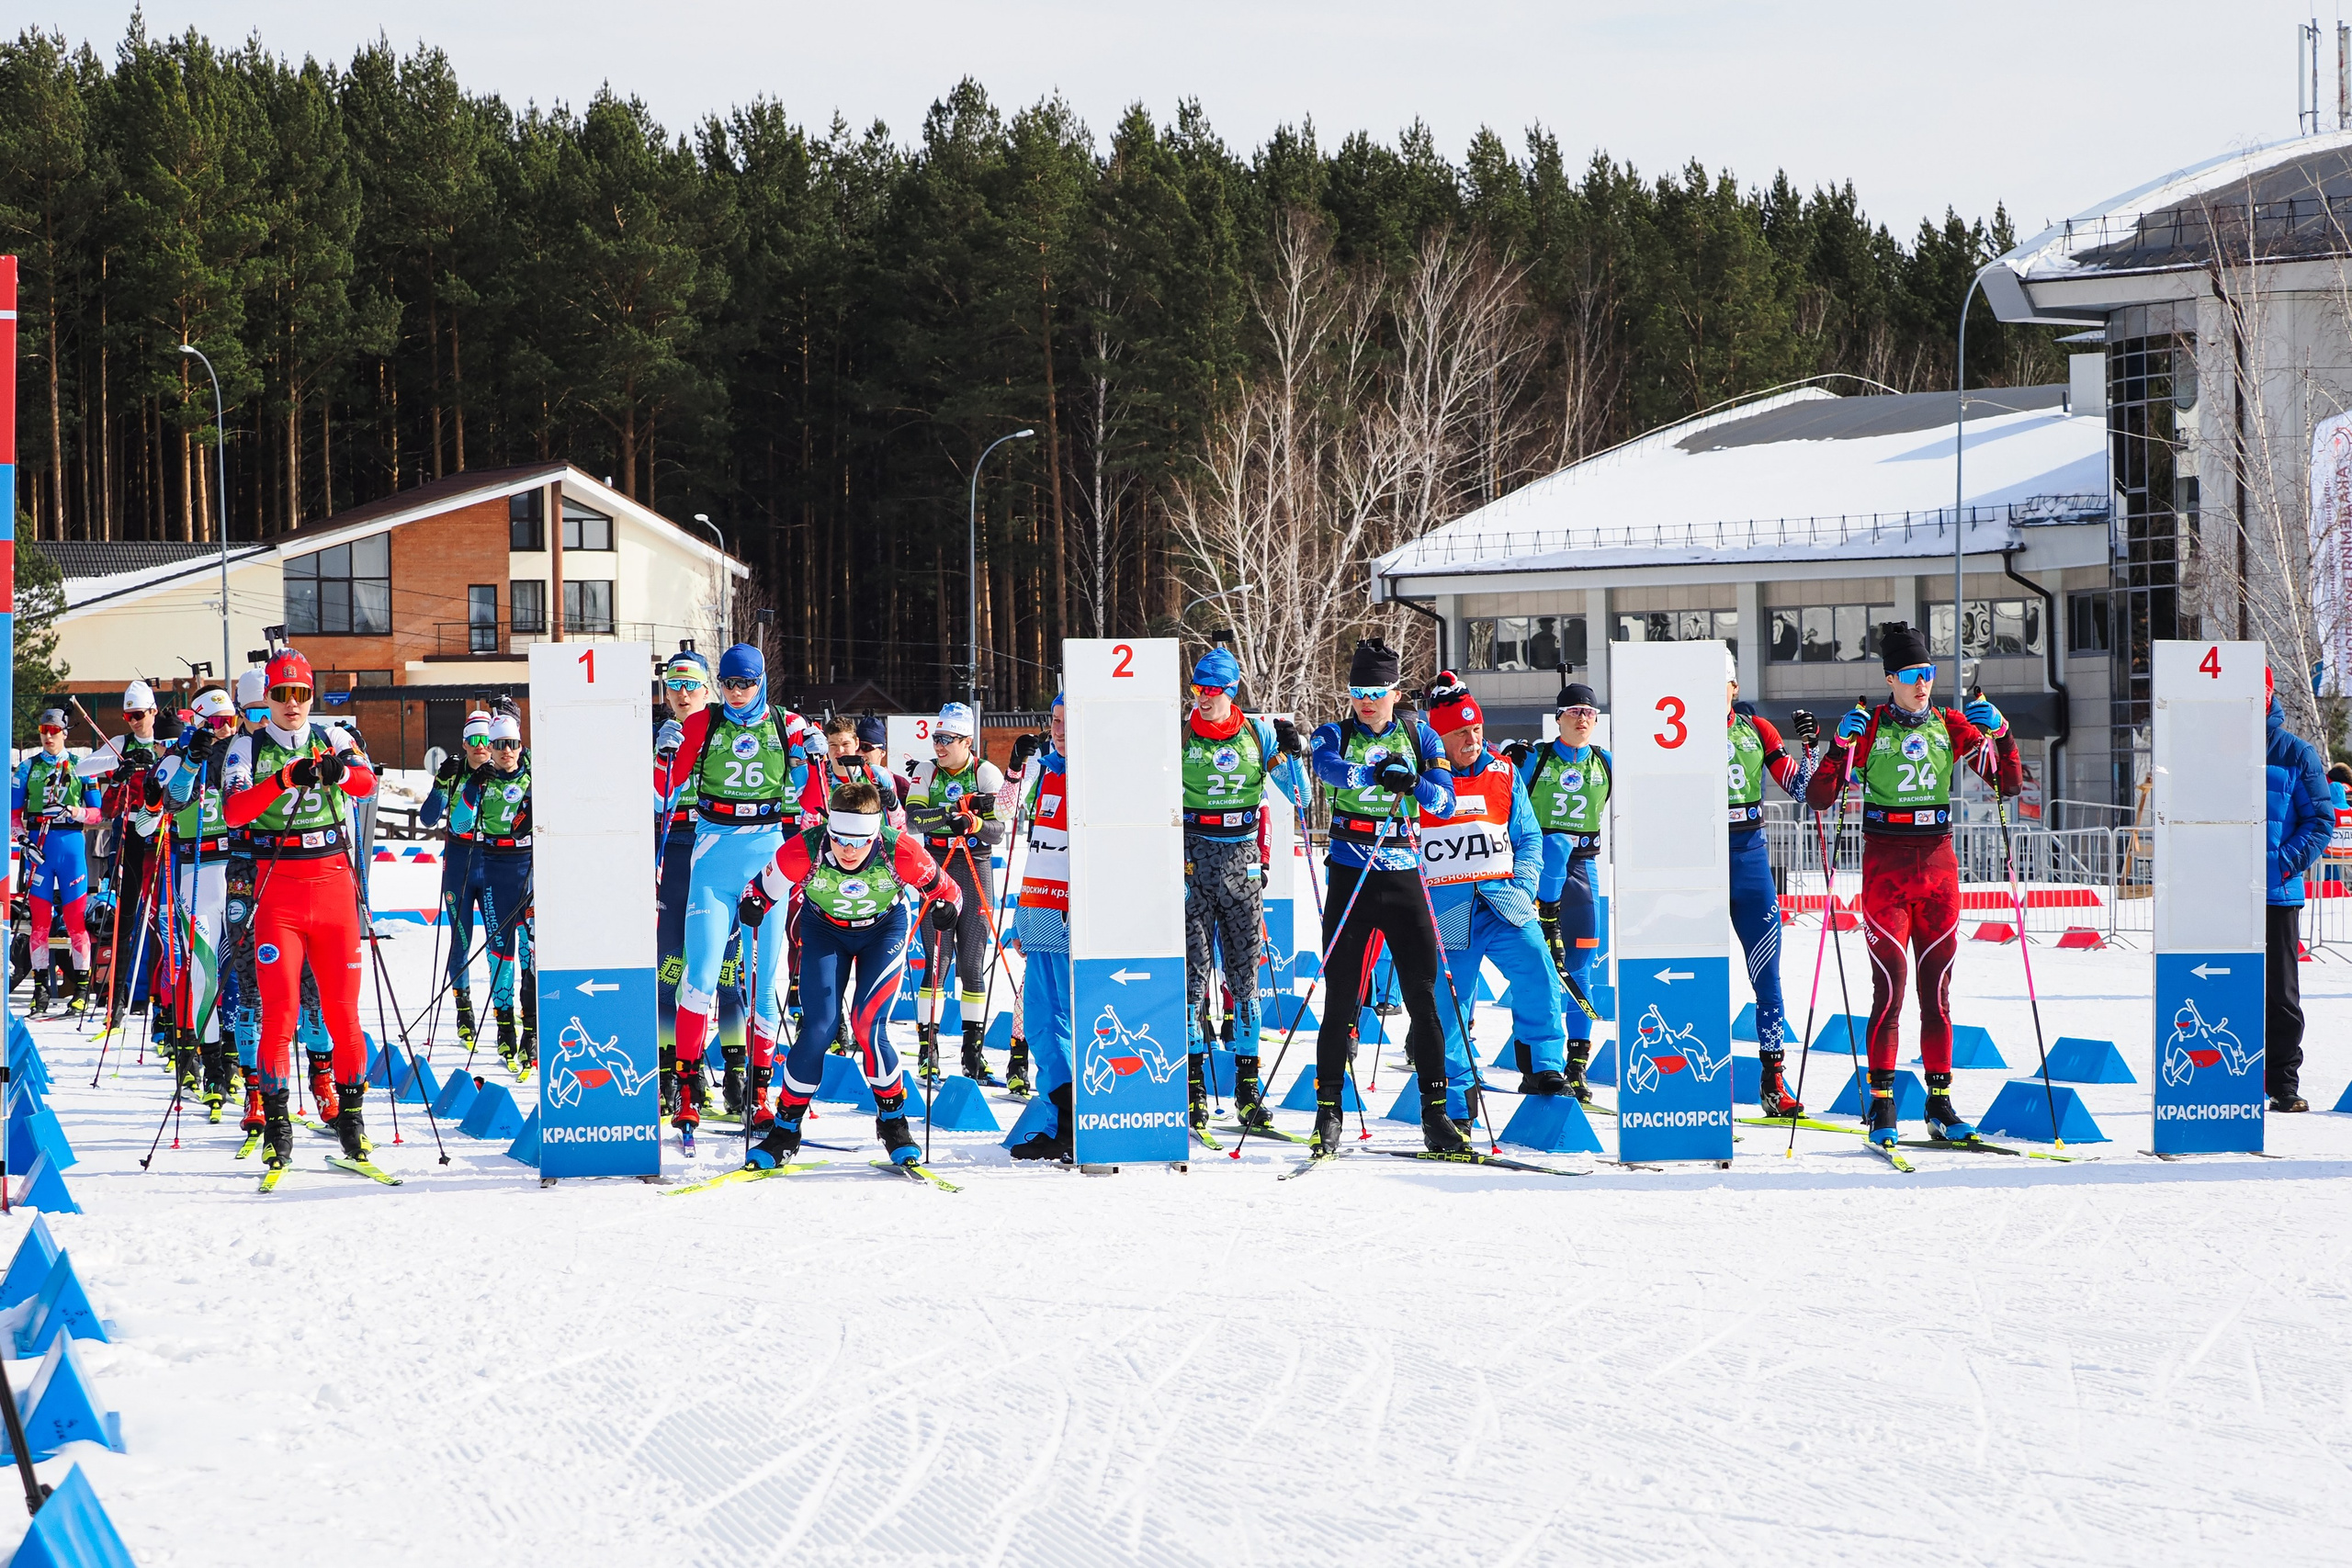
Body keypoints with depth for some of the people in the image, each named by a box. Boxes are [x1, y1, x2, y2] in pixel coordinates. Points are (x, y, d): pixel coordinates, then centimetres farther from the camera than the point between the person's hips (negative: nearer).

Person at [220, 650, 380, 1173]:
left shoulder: (333, 739, 9)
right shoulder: (248, 748, 5)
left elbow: (367, 781, -8)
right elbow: (233, 811, -11)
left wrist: (338, 772, -30)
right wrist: (283, 780, -25)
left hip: (333, 881, 1)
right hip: (277, 885, -1)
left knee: (341, 1004, 3)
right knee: (279, 1006, -7)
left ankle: (348, 1110, 12)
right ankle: (274, 1117, -2)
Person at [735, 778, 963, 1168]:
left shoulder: (900, 852, -33)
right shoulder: (804, 851, -33)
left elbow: (943, 890, -16)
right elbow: (764, 889, -16)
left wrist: (944, 909, -38)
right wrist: (753, 907, -38)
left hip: (884, 928, -1)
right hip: (825, 929, 1)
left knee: (868, 1026, -16)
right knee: (819, 1029, -10)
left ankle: (893, 1120, 4)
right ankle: (786, 1128, 6)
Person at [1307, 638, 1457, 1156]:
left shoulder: (1419, 737, 9)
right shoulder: (1336, 735, 4)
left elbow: (1446, 801, -2)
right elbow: (1329, 769, -21)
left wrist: (1413, 784, -23)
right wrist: (1377, 774, -39)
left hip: (1403, 875, 1)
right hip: (1349, 874, -1)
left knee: (1423, 993, -2)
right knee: (1341, 997, -2)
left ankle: (1435, 1113, 2)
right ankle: (1328, 1110, 5)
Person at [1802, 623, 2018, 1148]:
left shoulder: (1951, 726, 7)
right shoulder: (1869, 728, -2)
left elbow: (2008, 784, 7)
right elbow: (1818, 798, -5)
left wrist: (2000, 734, -8)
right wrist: (1841, 745, -18)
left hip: (1938, 868, 3)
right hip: (1886, 867, -3)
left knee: (1937, 988, 6)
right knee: (1890, 987, -8)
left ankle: (1940, 1102, 12)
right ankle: (1882, 1106, -3)